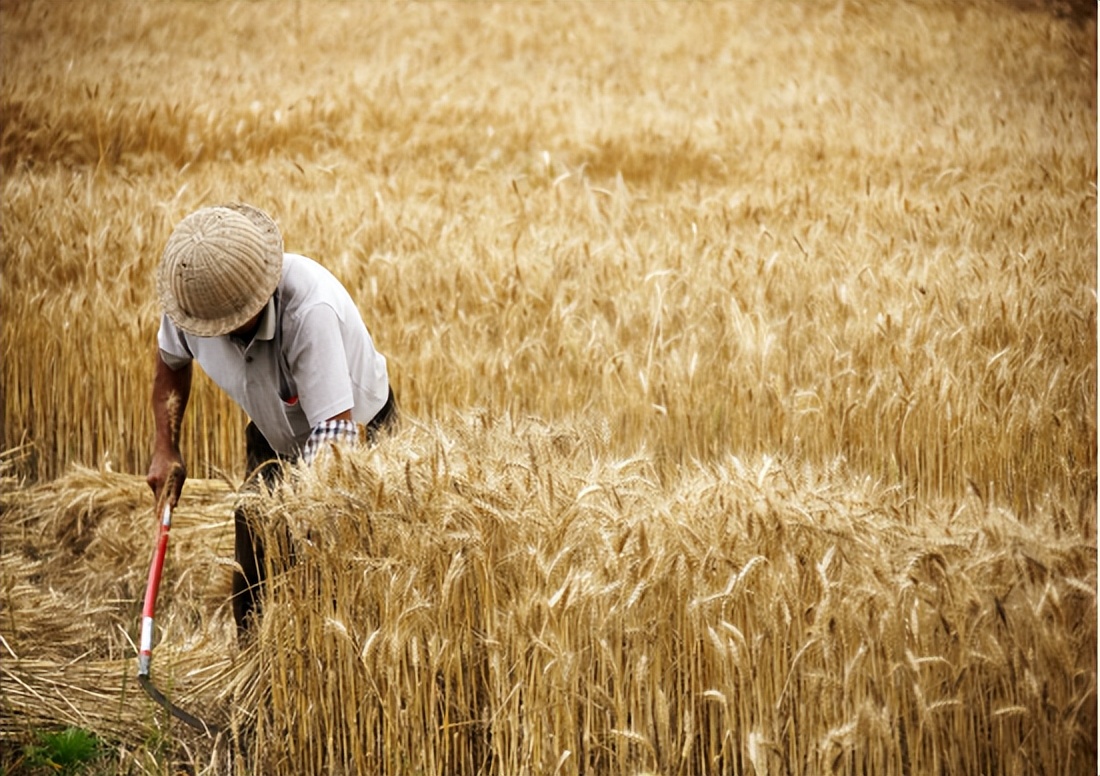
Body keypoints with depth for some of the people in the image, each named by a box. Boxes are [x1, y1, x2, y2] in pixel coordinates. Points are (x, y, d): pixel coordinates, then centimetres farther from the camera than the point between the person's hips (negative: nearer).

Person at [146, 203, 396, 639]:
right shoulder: (191, 295, -21)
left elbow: (338, 433, -40)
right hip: (274, 437, 5)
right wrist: (165, 450, 0)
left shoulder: (310, 310, -40)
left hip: (362, 439, -5)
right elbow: (170, 360, 5)